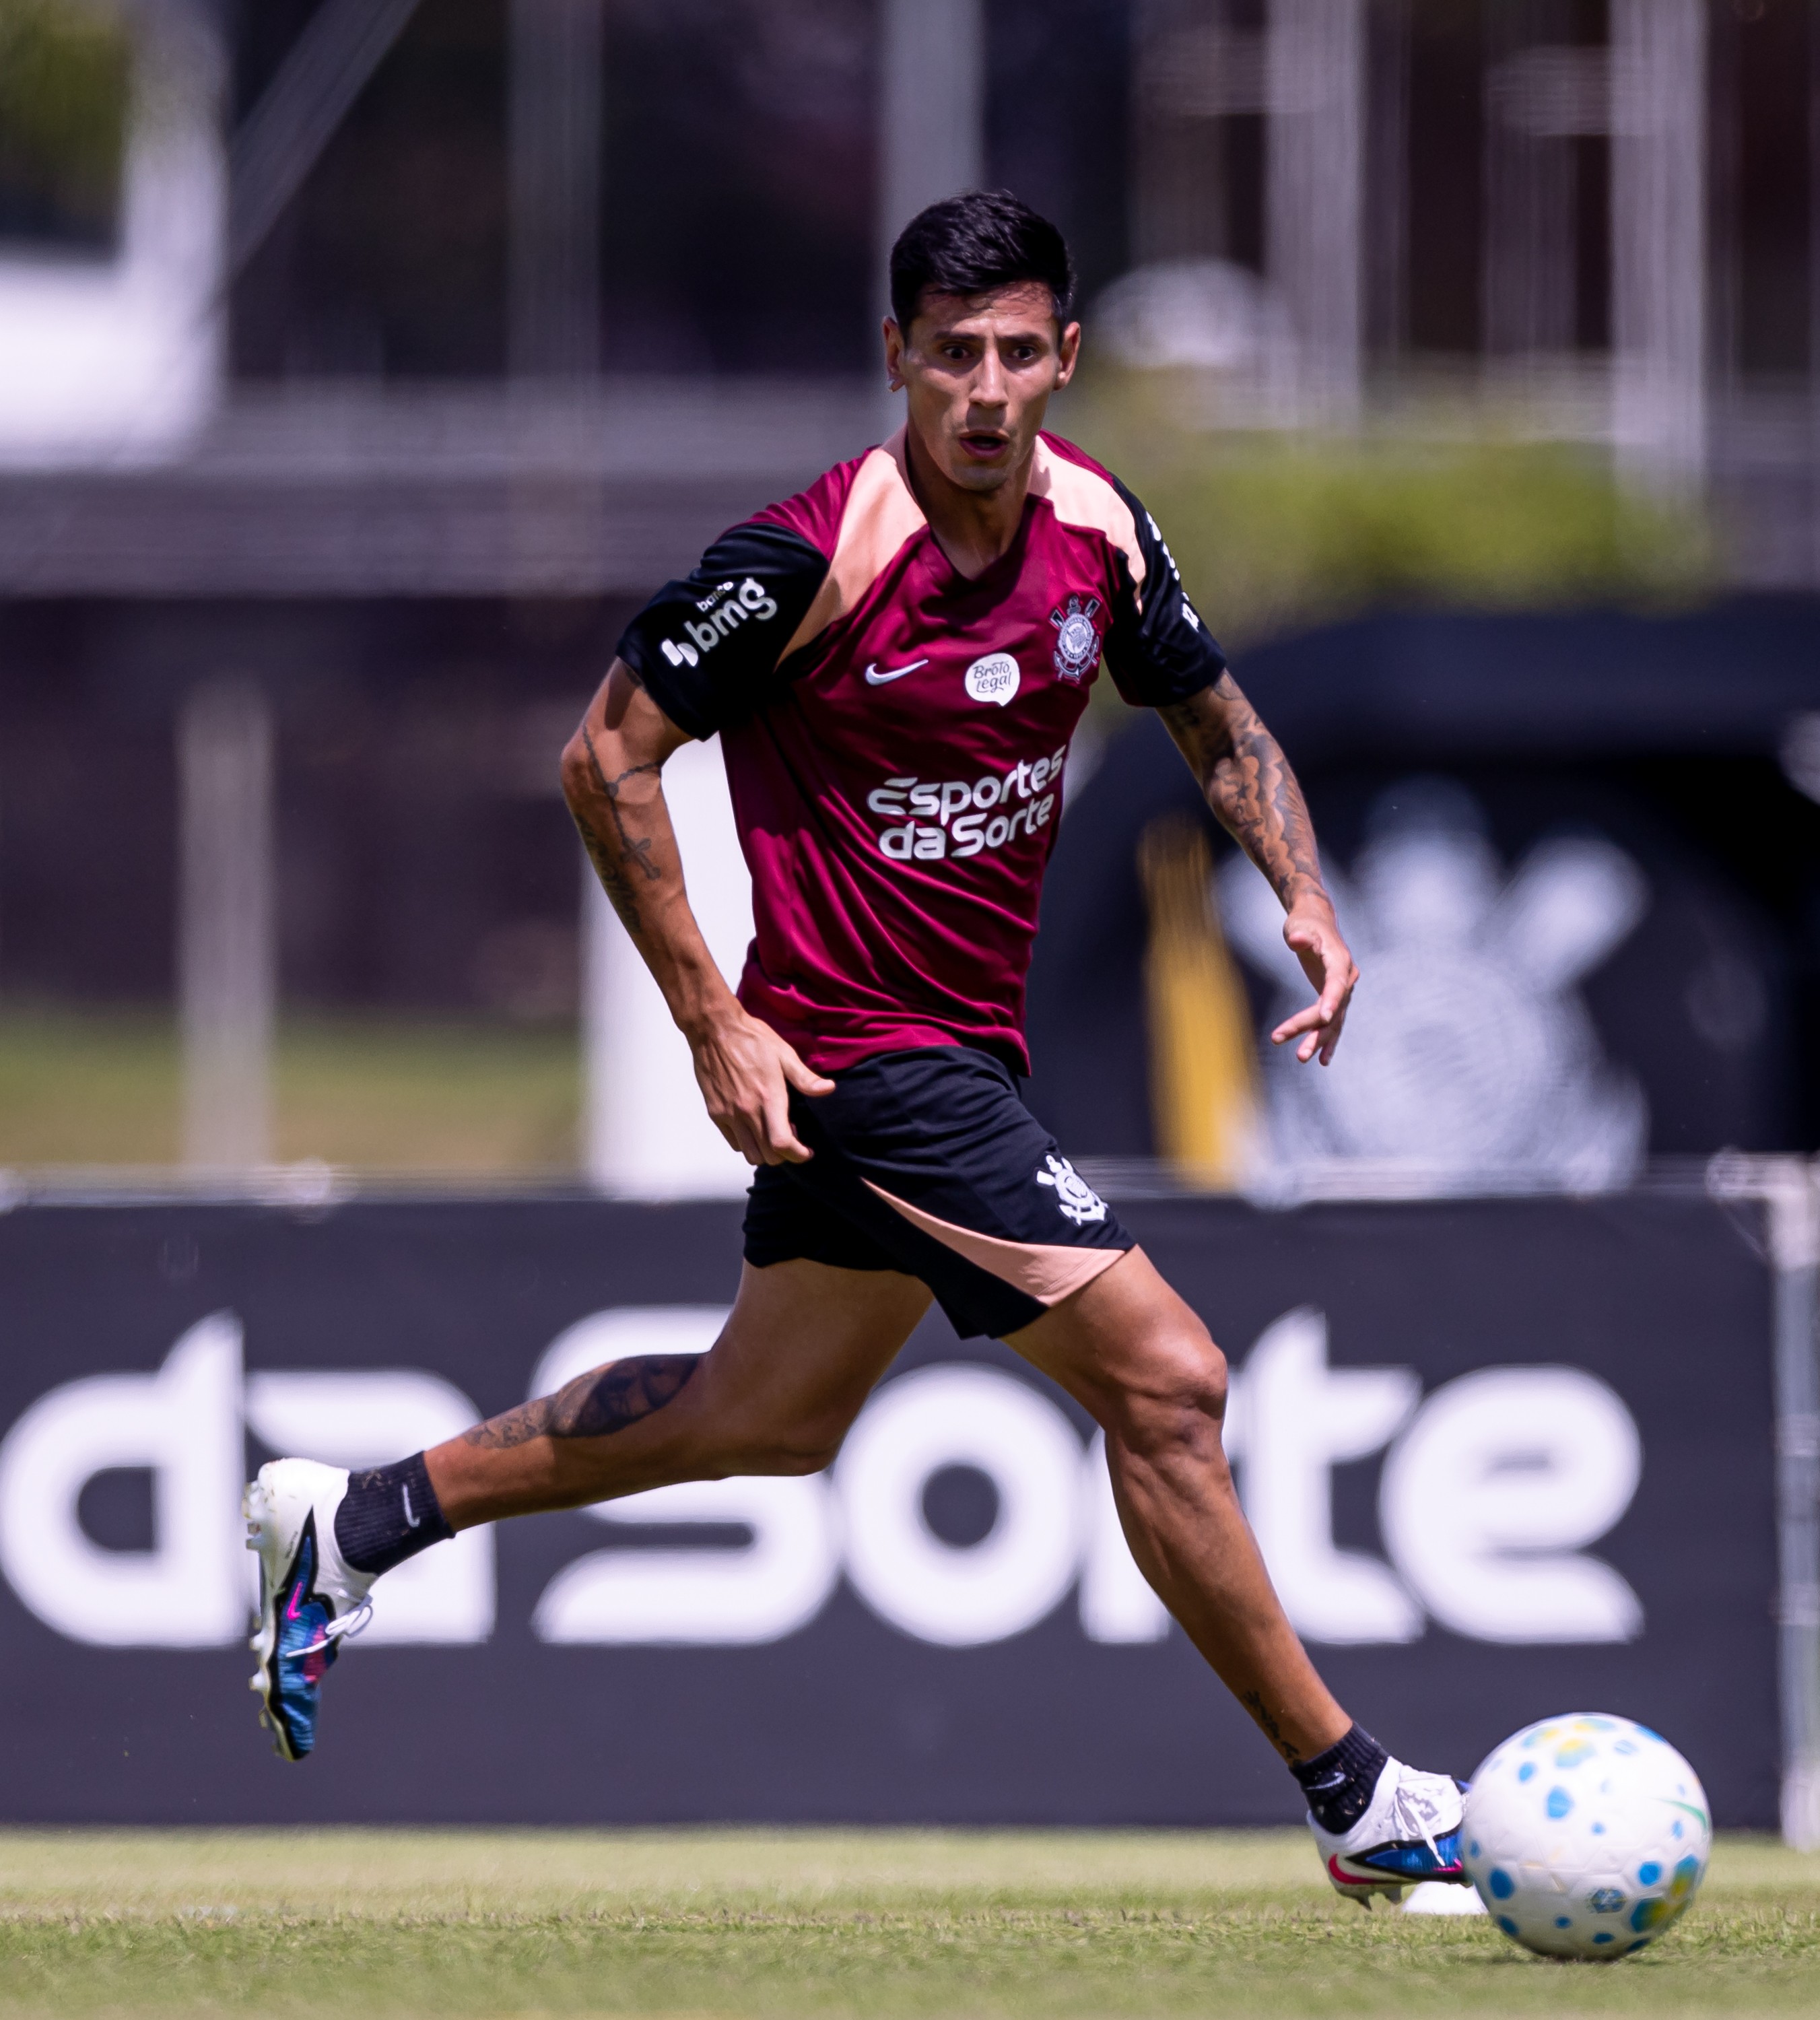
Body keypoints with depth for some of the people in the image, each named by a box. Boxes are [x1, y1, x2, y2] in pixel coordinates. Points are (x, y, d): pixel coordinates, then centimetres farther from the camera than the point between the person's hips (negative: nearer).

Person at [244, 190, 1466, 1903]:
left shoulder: (1098, 529, -1)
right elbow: (607, 760, -14)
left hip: (963, 1040, 8)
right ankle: (1356, 1803, -3)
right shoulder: (812, 558, -21)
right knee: (1164, 1380, -12)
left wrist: (1303, 894, -1)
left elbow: (1216, 722, 17)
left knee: (767, 1418, 23)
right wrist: (715, 1021, -16)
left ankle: (353, 1523, 36)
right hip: (867, 1051, -8)